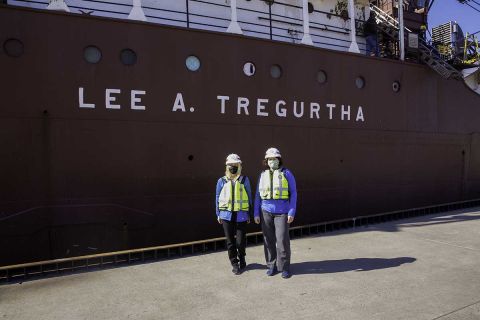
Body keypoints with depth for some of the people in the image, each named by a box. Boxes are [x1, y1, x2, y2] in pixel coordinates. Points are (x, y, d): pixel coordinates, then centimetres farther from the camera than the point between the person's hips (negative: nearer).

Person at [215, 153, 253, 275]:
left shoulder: (244, 180, 3)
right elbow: (218, 198, 9)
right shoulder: (222, 181, 5)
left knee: (240, 241, 2)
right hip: (226, 215, 1)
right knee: (230, 241, 7)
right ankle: (234, 264, 23)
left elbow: (249, 197, 7)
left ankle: (242, 260, 28)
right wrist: (218, 214, 7)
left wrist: (248, 214, 5)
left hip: (241, 215, -1)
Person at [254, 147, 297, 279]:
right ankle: (271, 266, 20)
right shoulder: (263, 175, 10)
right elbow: (258, 195, 12)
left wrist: (292, 212, -8)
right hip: (266, 211, 3)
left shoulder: (286, 173, 0)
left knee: (282, 239, -5)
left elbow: (293, 194, -1)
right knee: (268, 240, 6)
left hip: (282, 211, -3)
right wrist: (256, 213, 6)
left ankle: (284, 267, 9)